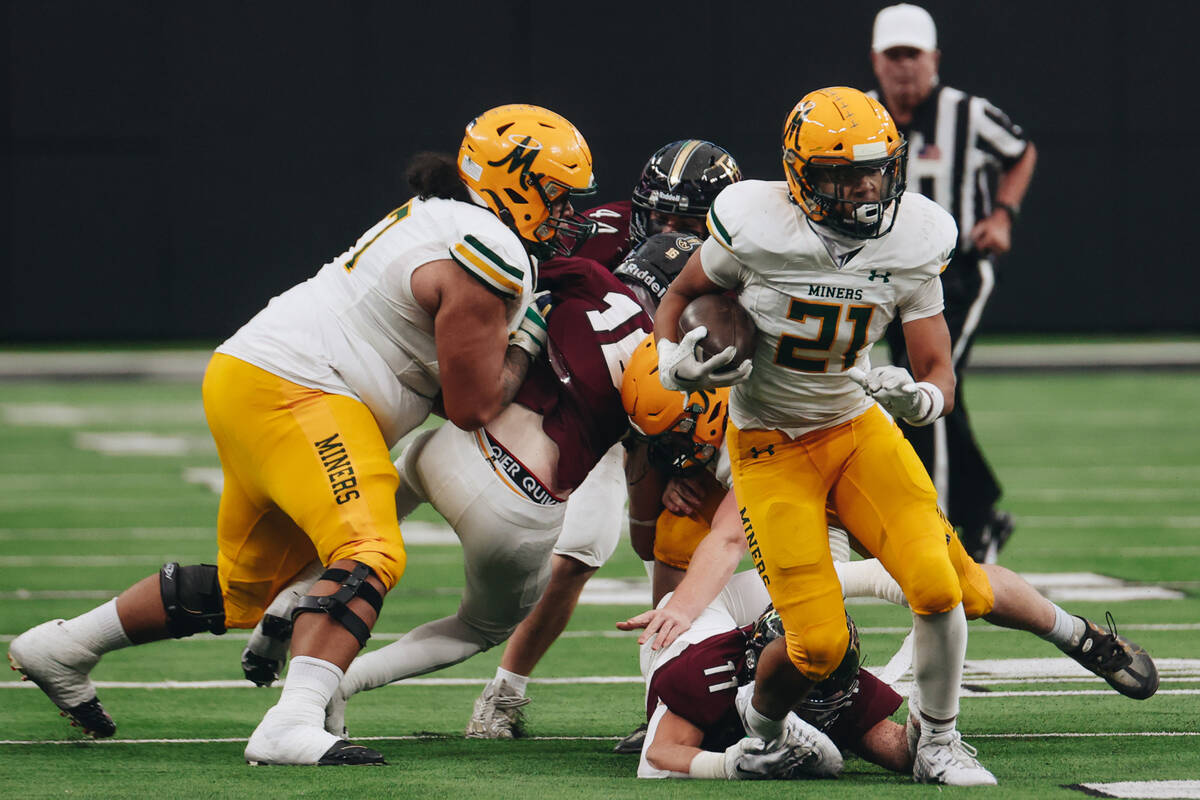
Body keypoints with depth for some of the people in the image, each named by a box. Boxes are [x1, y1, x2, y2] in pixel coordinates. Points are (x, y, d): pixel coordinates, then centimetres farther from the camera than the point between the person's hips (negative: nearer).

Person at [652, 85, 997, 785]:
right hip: (771, 444, -3)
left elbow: (940, 373, -6)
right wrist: (674, 362, -18)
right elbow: (682, 294, 2)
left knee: (936, 587, -17)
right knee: (818, 644, -13)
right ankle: (760, 727, 21)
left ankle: (939, 745, 5)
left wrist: (919, 399, -30)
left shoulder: (912, 243, -9)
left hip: (858, 427, 3)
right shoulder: (757, 229, -19)